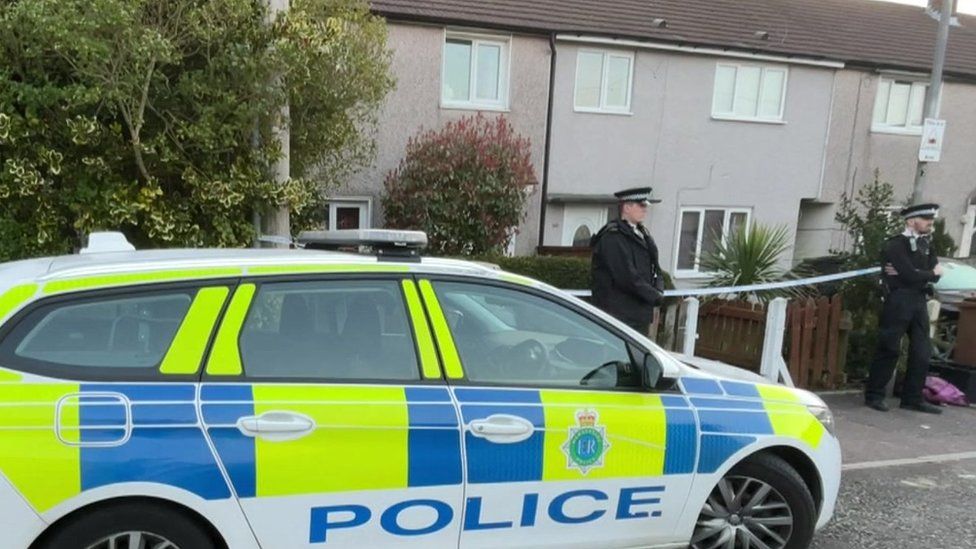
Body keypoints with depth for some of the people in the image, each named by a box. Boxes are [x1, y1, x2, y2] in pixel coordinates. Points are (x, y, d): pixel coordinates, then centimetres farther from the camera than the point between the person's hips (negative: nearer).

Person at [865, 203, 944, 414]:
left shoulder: (926, 244, 15)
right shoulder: (896, 245, -8)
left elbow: (935, 275, 3)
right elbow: (910, 276, -18)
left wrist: (912, 273, -12)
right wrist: (931, 273, 0)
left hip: (920, 302, 7)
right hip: (899, 301, -7)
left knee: (922, 352, 7)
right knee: (889, 349, -3)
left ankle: (913, 398, 16)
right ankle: (874, 395, 6)